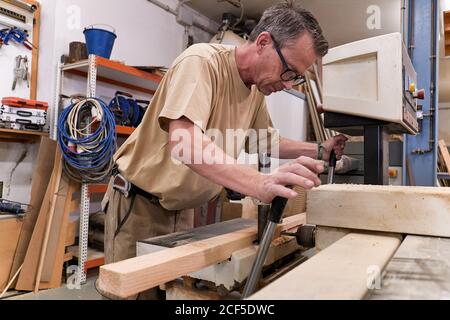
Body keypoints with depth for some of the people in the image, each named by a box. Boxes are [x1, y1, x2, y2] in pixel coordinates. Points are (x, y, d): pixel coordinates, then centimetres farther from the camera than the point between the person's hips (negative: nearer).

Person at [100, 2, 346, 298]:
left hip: (182, 208, 7)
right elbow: (183, 141, -38)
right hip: (139, 202, -6)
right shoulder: (202, 61, -23)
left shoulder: (257, 90, 1)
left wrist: (318, 151, 1)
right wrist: (261, 184, -49)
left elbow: (267, 141, 15)